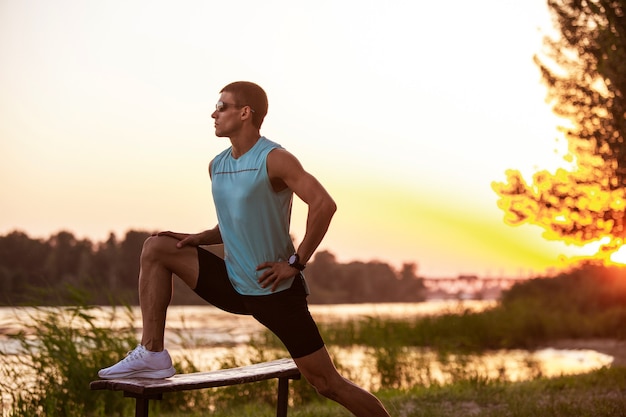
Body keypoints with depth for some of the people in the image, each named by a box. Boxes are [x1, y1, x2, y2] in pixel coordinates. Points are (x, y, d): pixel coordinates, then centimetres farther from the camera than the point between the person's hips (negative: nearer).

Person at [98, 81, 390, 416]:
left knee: (328, 384, -6)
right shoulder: (217, 166, 8)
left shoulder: (273, 159, -15)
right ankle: (152, 354, -1)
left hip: (276, 291, -7)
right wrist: (199, 238, 3)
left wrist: (296, 262, -22)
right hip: (234, 286, 7)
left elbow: (324, 204, -26)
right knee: (156, 248, 1)